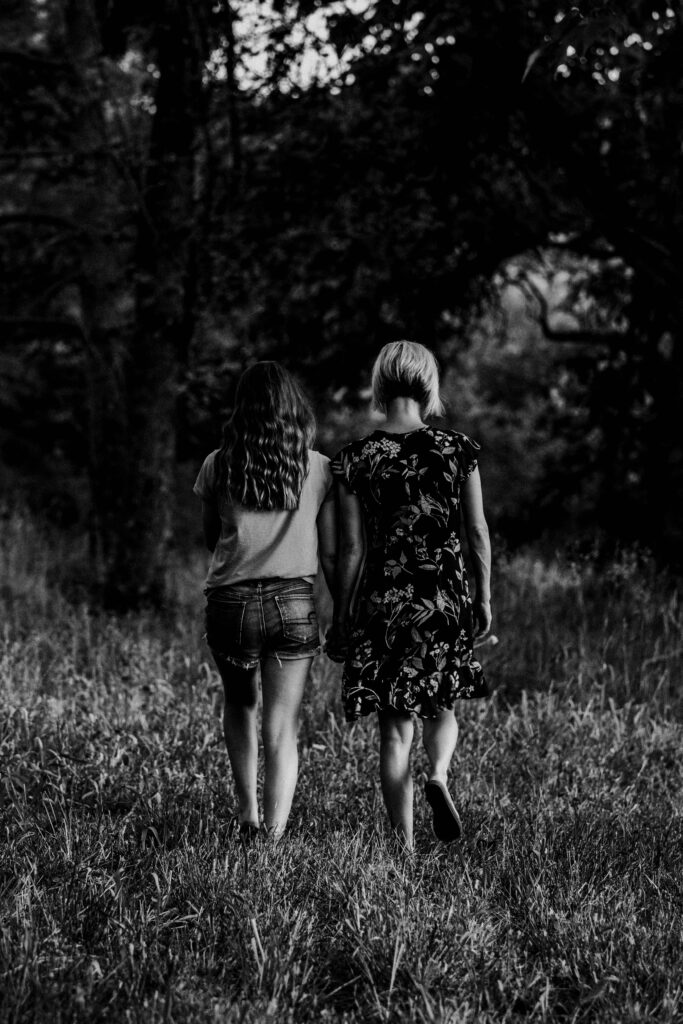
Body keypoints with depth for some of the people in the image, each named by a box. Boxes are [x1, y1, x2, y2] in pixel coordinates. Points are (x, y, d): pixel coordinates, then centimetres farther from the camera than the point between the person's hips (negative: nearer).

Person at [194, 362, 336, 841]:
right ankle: (274, 833, -6)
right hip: (294, 603, -1)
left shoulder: (219, 466, -1)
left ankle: (247, 811, 19)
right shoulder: (320, 469, 0)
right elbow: (331, 554, 2)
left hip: (231, 602, 1)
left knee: (241, 705, 25)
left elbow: (211, 539, 11)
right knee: (282, 728, 2)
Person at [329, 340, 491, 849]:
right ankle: (439, 774, -8)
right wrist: (484, 597, 13)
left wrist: (340, 619, 5)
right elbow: (478, 531, 1)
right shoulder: (457, 449, -4)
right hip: (446, 597, 1)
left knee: (395, 728, 7)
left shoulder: (356, 459, -6)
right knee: (443, 705, 22)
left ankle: (406, 846, 6)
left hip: (382, 599, -1)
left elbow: (352, 549, -4)